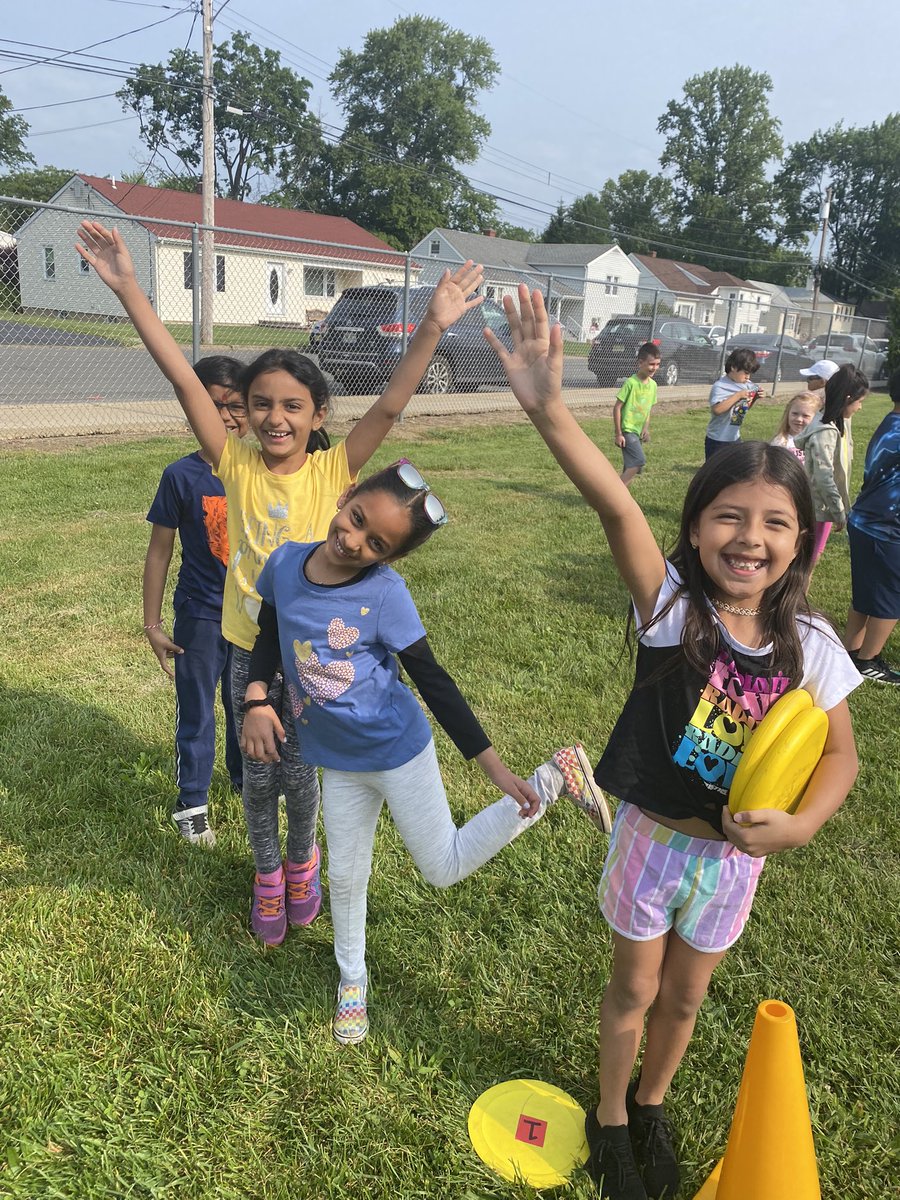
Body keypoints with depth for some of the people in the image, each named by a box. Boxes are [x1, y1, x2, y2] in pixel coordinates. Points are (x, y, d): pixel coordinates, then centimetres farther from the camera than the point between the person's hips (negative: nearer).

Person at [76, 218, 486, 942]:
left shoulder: (333, 471, -12)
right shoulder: (237, 466, -10)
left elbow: (390, 406, -22)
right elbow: (184, 380, -17)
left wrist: (433, 327, -32)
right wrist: (128, 288, -21)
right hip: (248, 649, 1)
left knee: (299, 774, 14)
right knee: (257, 775, 16)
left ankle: (303, 861, 45)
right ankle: (268, 874, 43)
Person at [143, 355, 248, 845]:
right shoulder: (181, 476, -13)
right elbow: (159, 551, -7)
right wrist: (152, 624, -5)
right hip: (201, 617, -3)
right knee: (196, 715, 11)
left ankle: (248, 778, 44)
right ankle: (192, 804, 30)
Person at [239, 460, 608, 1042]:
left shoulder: (385, 594, -24)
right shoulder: (286, 562, -10)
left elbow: (433, 681, -17)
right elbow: (269, 639, 7)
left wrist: (495, 767, -16)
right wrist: (257, 700, -11)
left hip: (397, 750, -4)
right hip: (339, 761, 5)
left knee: (445, 868, 6)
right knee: (345, 875, 18)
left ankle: (554, 778, 18)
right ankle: (353, 979, 46)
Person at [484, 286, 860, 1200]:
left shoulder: (809, 643, -13)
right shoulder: (672, 605, -22)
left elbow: (839, 754, -3)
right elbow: (616, 508, -39)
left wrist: (798, 825, -23)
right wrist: (547, 408, -54)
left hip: (735, 857, 3)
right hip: (653, 839, -2)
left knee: (684, 999, 25)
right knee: (634, 991, 20)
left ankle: (651, 1103, 56)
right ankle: (610, 1114, 50)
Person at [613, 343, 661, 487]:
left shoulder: (653, 385, 6)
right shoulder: (631, 383, -15)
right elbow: (617, 407, -13)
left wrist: (646, 428, 0)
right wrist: (618, 434, -15)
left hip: (638, 432, 8)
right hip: (627, 430, -8)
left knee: (630, 467, 8)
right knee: (639, 461, -22)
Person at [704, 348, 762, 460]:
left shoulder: (746, 385, 5)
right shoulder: (720, 386, -18)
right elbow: (716, 409, -32)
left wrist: (755, 398, -2)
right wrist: (738, 395, -27)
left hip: (735, 438, 8)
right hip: (717, 441, -8)